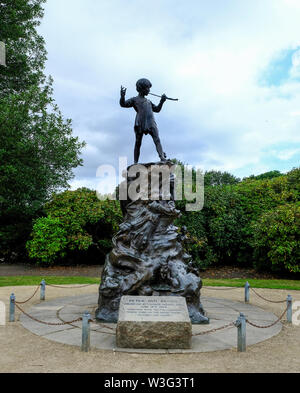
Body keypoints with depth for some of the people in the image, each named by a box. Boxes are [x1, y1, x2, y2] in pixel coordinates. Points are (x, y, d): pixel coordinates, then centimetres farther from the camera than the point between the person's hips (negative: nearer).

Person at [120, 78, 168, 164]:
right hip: (140, 123, -3)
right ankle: (135, 162, 2)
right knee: (138, 143, -2)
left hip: (151, 123, 4)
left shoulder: (148, 101, 32)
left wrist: (162, 101, 20)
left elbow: (157, 109, 33)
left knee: (157, 140, -16)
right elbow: (123, 104, 5)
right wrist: (122, 96, -15)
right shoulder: (134, 100, 17)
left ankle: (162, 157, -28)